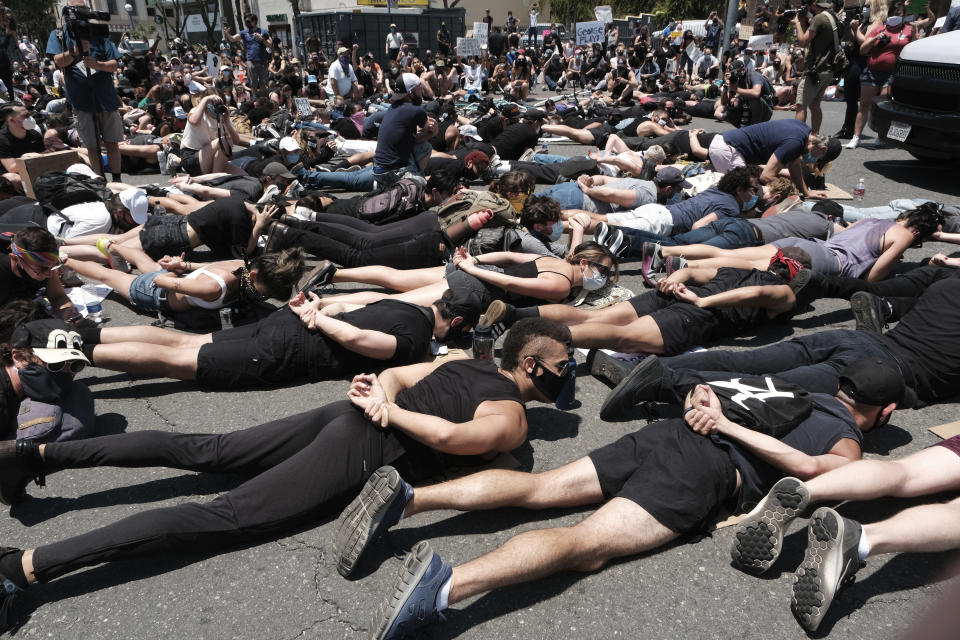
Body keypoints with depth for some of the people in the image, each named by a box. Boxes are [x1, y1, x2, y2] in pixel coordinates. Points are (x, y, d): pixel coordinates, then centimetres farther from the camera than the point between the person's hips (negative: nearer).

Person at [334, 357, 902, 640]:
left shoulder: (803, 387, 34)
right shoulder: (849, 446, 15)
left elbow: (705, 385, 33)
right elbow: (807, 465, -9)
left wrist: (703, 407, 14)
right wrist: (730, 427, -5)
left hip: (671, 433, 6)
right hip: (709, 470, -6)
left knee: (539, 487, -3)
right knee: (585, 545, -20)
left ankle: (408, 496, -16)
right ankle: (448, 583, -41)